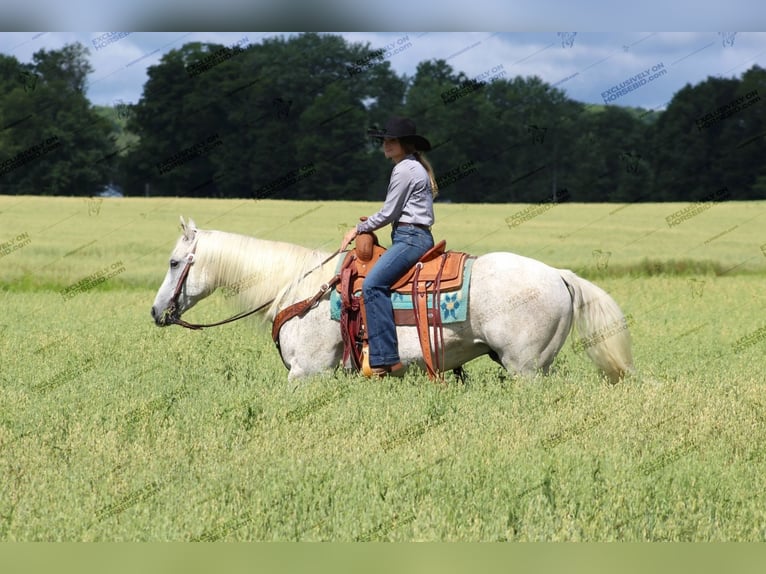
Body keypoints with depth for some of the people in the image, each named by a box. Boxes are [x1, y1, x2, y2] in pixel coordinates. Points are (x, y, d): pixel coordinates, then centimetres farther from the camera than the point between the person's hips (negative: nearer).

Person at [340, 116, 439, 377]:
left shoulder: (405, 169, -11)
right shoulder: (415, 167, 21)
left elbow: (389, 213, -10)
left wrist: (359, 228, 3)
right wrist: (372, 223, 15)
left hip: (411, 238, -11)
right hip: (415, 236, 11)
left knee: (373, 284, -24)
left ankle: (386, 360, -31)